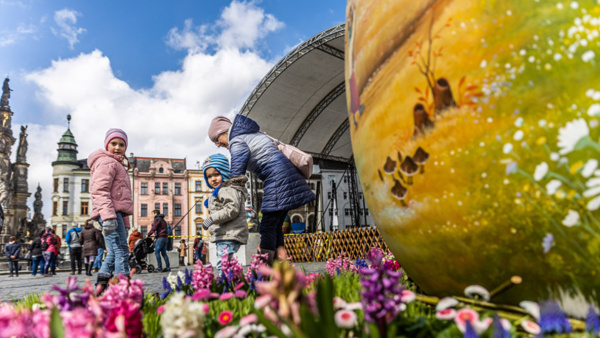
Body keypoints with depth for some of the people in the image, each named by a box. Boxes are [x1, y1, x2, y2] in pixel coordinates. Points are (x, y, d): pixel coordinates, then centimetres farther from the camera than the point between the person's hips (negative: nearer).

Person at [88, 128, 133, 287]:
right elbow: (100, 190, -16)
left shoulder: (117, 165, 29)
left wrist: (125, 223, 27)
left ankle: (101, 286, 17)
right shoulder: (107, 162, -3)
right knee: (121, 251, -14)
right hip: (109, 213, -10)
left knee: (114, 253, 12)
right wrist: (108, 217, -27)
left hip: (116, 213, 10)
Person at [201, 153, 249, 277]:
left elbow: (232, 209, -22)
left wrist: (212, 219, -23)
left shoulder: (228, 189, -8)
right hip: (223, 236, 11)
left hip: (229, 235, -11)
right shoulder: (218, 192, 26)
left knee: (222, 265, -19)